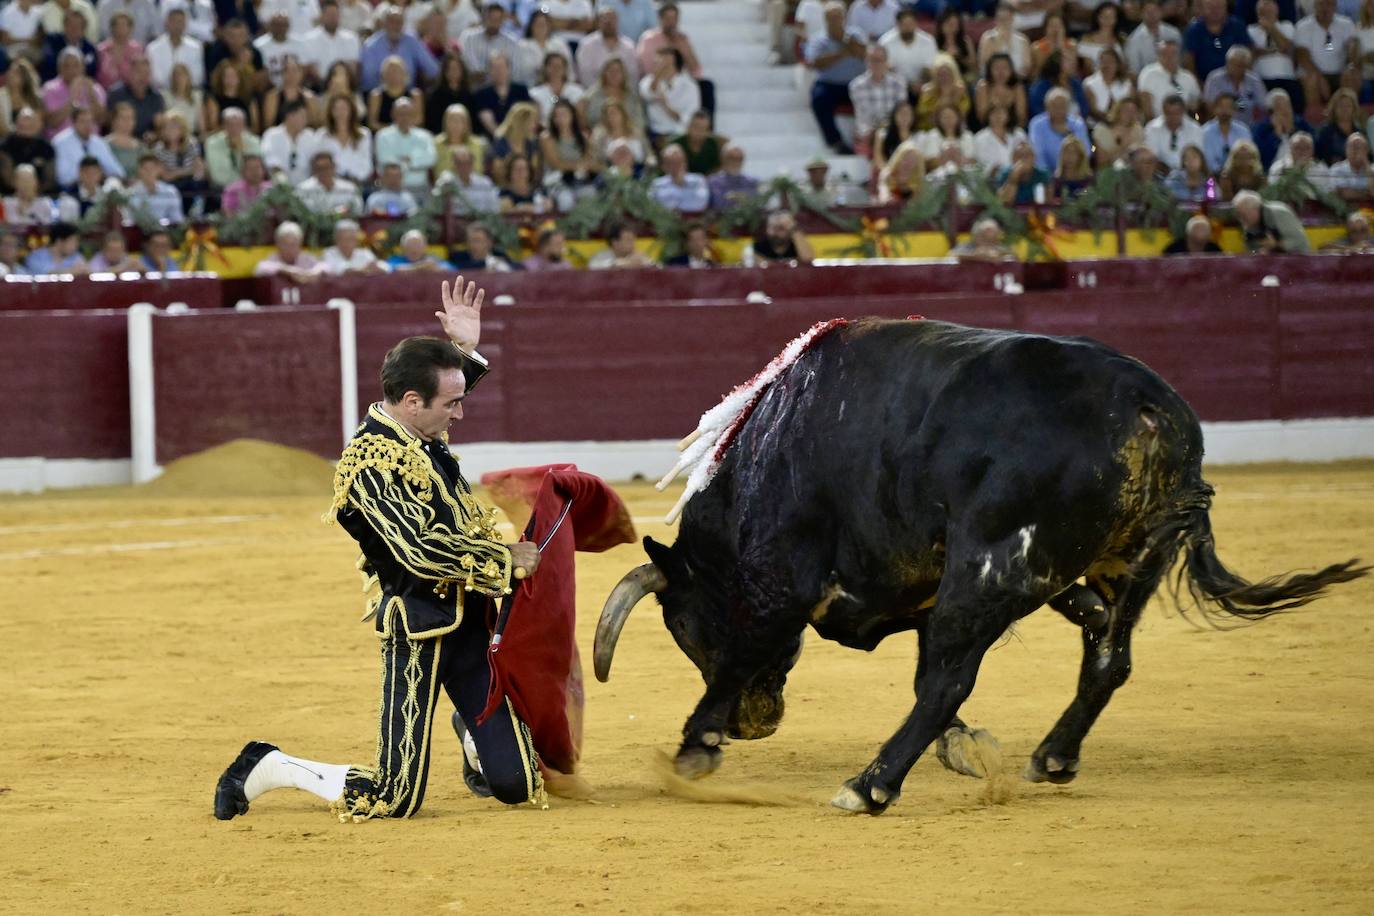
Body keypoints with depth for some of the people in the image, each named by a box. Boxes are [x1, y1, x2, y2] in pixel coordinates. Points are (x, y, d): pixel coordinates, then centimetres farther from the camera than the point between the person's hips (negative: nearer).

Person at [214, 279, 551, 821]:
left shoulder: (422, 435, 9)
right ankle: (265, 770, 14)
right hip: (419, 629, -8)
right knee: (395, 799, -7)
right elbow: (424, 550, -25)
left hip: (471, 621, 8)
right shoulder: (371, 464, -17)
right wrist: (506, 558, -15)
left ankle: (472, 734, 42)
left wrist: (464, 347, 22)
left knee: (517, 787, 5)